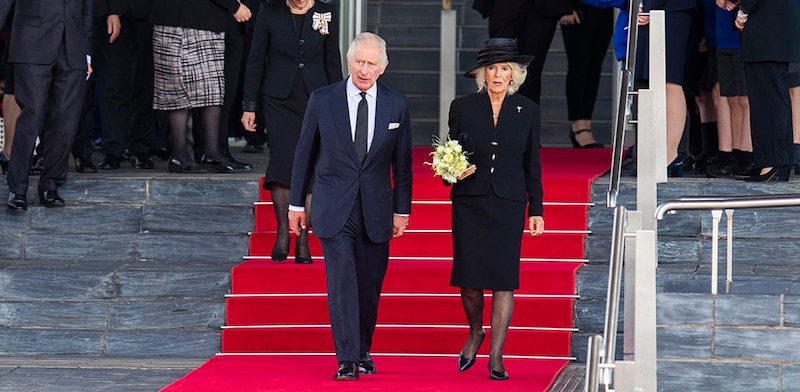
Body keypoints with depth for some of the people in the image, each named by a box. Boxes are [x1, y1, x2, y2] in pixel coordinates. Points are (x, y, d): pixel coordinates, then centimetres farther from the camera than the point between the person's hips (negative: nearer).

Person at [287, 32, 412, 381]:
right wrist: (296, 202, 7)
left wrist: (402, 209, 7)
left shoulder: (396, 105, 2)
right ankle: (347, 360, -10)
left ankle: (363, 351, 25)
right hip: (334, 209, -2)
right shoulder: (322, 100, -2)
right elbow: (304, 154, 6)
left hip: (376, 211, 2)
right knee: (342, 282, -10)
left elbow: (402, 162, 7)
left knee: (370, 285, 9)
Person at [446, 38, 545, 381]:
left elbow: (532, 164, 9)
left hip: (508, 205, 0)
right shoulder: (462, 107, 4)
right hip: (470, 204, 0)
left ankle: (496, 357, 3)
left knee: (504, 279, -3)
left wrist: (535, 209, 6)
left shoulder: (528, 111, 6)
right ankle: (475, 333, 27)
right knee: (469, 277, -3)